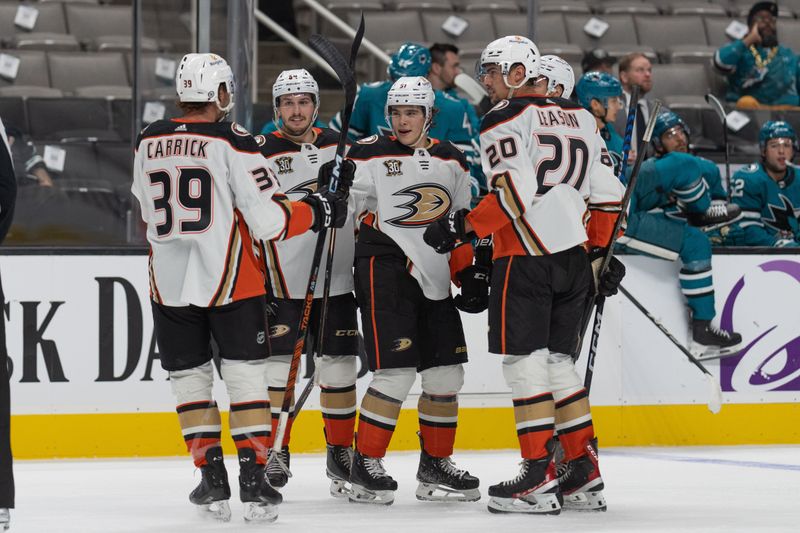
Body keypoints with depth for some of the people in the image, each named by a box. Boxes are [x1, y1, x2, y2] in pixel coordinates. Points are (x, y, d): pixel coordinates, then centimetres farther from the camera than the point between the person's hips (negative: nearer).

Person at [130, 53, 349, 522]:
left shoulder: (149, 143, 5)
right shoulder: (232, 142, -12)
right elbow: (269, 219, -14)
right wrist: (319, 211, 0)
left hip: (169, 284, 4)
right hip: (230, 281, -4)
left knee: (190, 380, 12)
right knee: (246, 377, 2)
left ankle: (213, 481, 9)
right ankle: (253, 480, -4)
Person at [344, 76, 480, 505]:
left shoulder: (451, 161, 13)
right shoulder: (370, 156, -4)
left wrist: (469, 273, 13)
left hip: (434, 277, 6)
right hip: (384, 268, -6)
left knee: (446, 373, 6)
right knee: (396, 373, -14)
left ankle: (435, 467, 19)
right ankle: (365, 466, -4)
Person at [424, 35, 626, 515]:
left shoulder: (506, 120, -7)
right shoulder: (580, 118, 16)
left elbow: (514, 195, -18)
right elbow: (607, 193, 15)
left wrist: (464, 227, -9)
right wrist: (602, 252, 21)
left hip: (526, 258, -7)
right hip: (575, 257, 7)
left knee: (525, 361, -3)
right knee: (558, 361, 13)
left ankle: (540, 477, -7)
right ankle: (585, 476, 10)